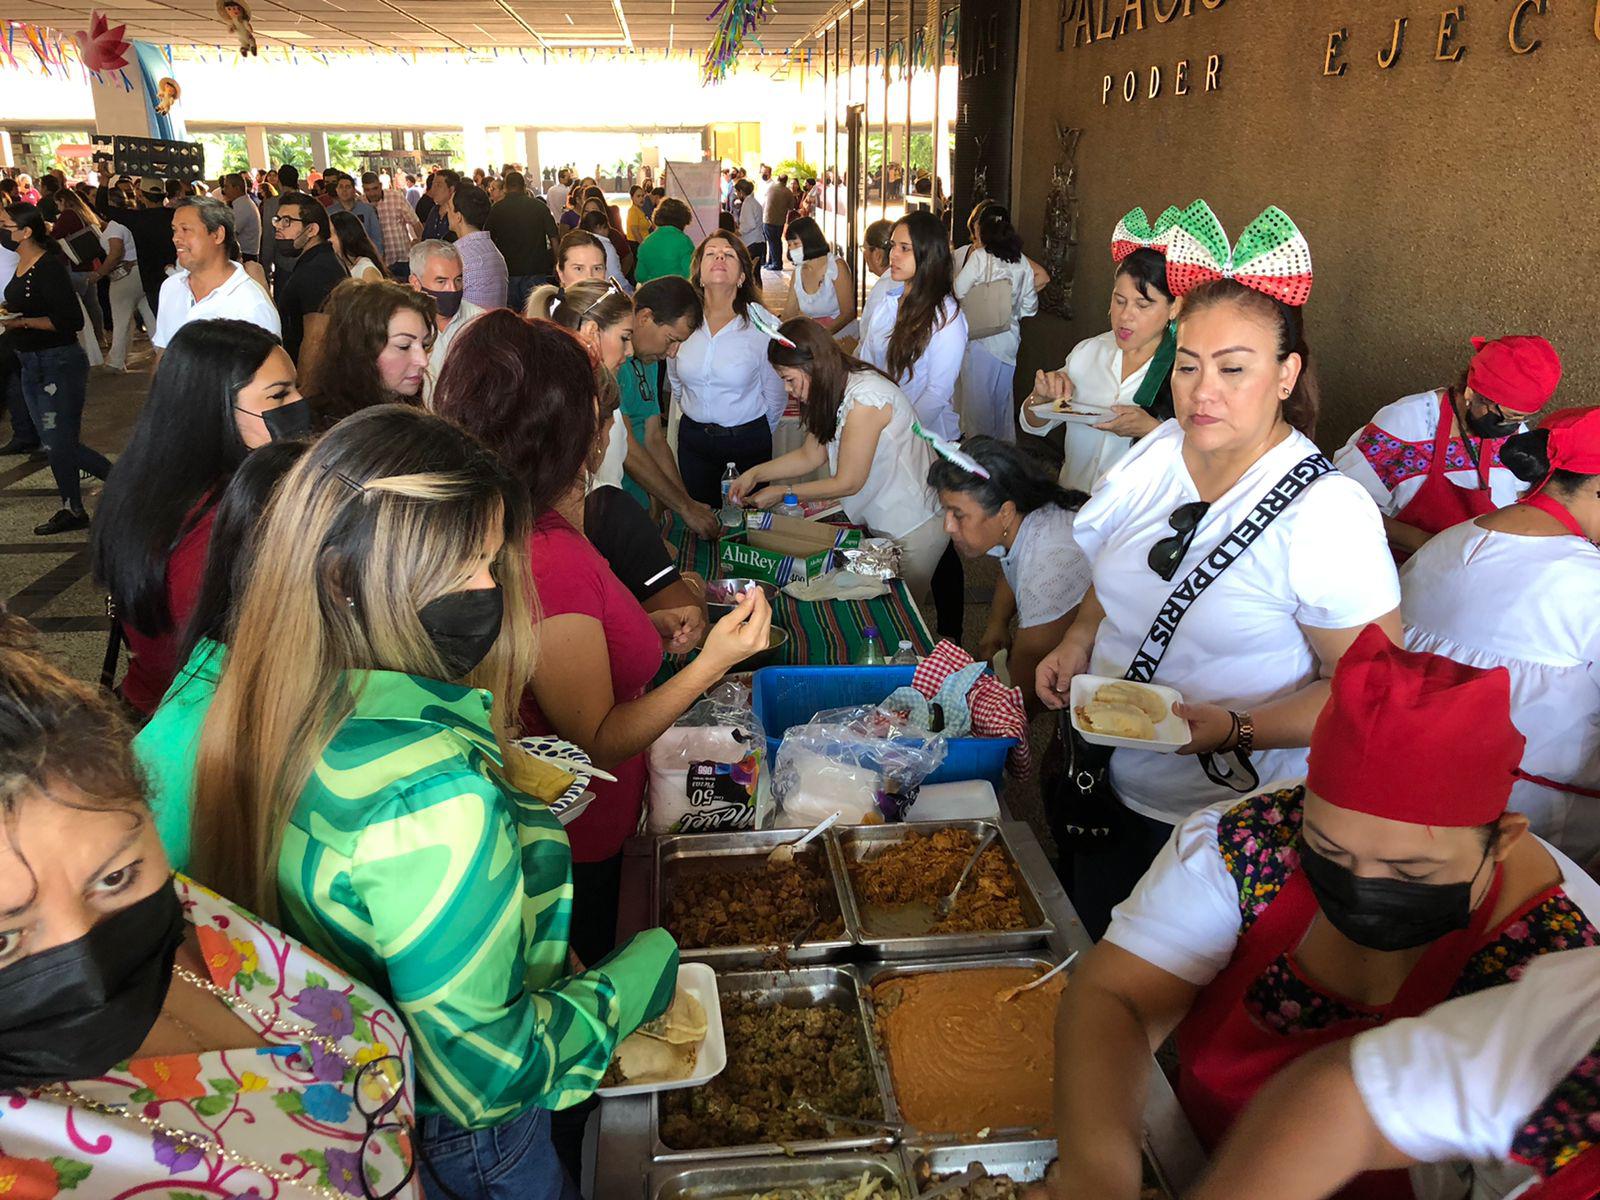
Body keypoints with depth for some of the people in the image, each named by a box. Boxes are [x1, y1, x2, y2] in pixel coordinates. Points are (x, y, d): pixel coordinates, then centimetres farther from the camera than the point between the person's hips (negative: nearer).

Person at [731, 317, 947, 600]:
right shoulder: (835, 391, 2)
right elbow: (812, 455, 10)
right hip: (881, 521, 8)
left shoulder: (864, 399, -27)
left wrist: (782, 493, -13)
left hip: (914, 528, -8)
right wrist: (755, 474, 1)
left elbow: (848, 483, -21)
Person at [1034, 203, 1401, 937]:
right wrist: (1076, 644, -3)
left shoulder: (1326, 513, -21)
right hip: (1108, 783, 6)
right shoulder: (1158, 453, -2)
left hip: (1227, 823, -6)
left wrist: (1236, 729, -30)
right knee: (1083, 956, 24)